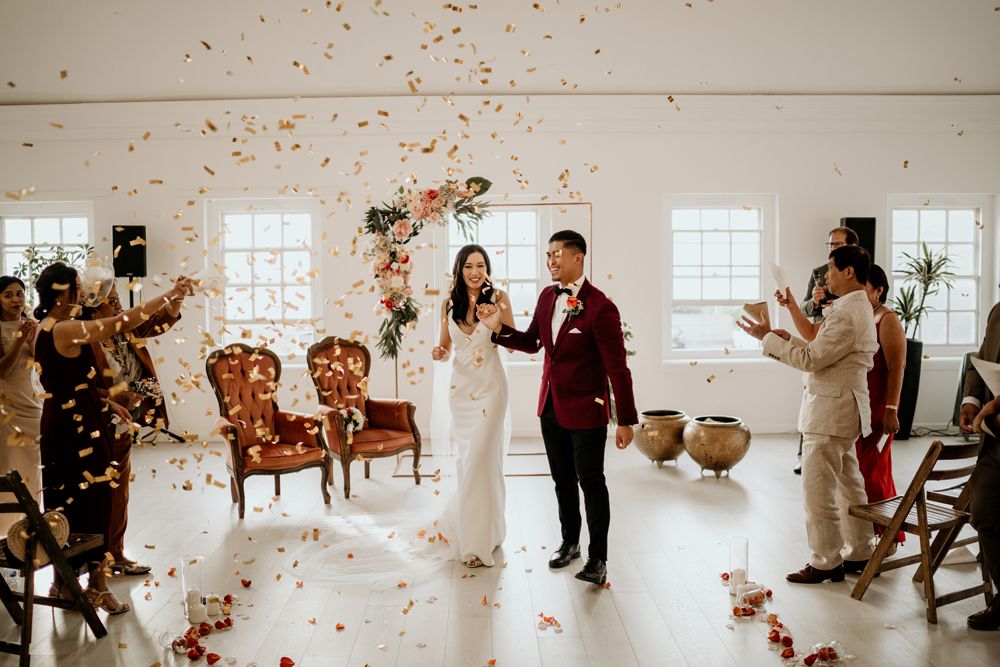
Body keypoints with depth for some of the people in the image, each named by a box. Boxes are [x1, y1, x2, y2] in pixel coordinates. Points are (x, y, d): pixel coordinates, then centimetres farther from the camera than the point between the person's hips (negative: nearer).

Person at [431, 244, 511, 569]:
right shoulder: (449, 304, 7)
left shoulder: (498, 298, -3)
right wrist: (439, 353, -7)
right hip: (460, 386, 4)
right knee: (466, 456, 11)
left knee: (481, 458, -8)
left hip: (490, 386, -4)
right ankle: (472, 520, 33)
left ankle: (480, 539, 3)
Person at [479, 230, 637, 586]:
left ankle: (598, 557, 19)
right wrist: (498, 329, -3)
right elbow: (532, 342, 14)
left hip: (585, 410, -7)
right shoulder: (547, 296, 3)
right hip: (551, 406, 7)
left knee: (591, 482, 5)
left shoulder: (600, 307, -20)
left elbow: (617, 366, -18)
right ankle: (570, 542, 37)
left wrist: (626, 420, -16)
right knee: (562, 479, 19)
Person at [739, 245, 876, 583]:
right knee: (848, 484, 18)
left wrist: (768, 338, -13)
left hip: (830, 409, -11)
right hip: (842, 407, 11)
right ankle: (859, 553, 29)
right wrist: (785, 338, 5)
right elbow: (822, 353, 14)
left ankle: (826, 562, 9)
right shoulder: (859, 308, 14)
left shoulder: (847, 314, -21)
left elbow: (811, 359, -20)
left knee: (818, 488, -2)